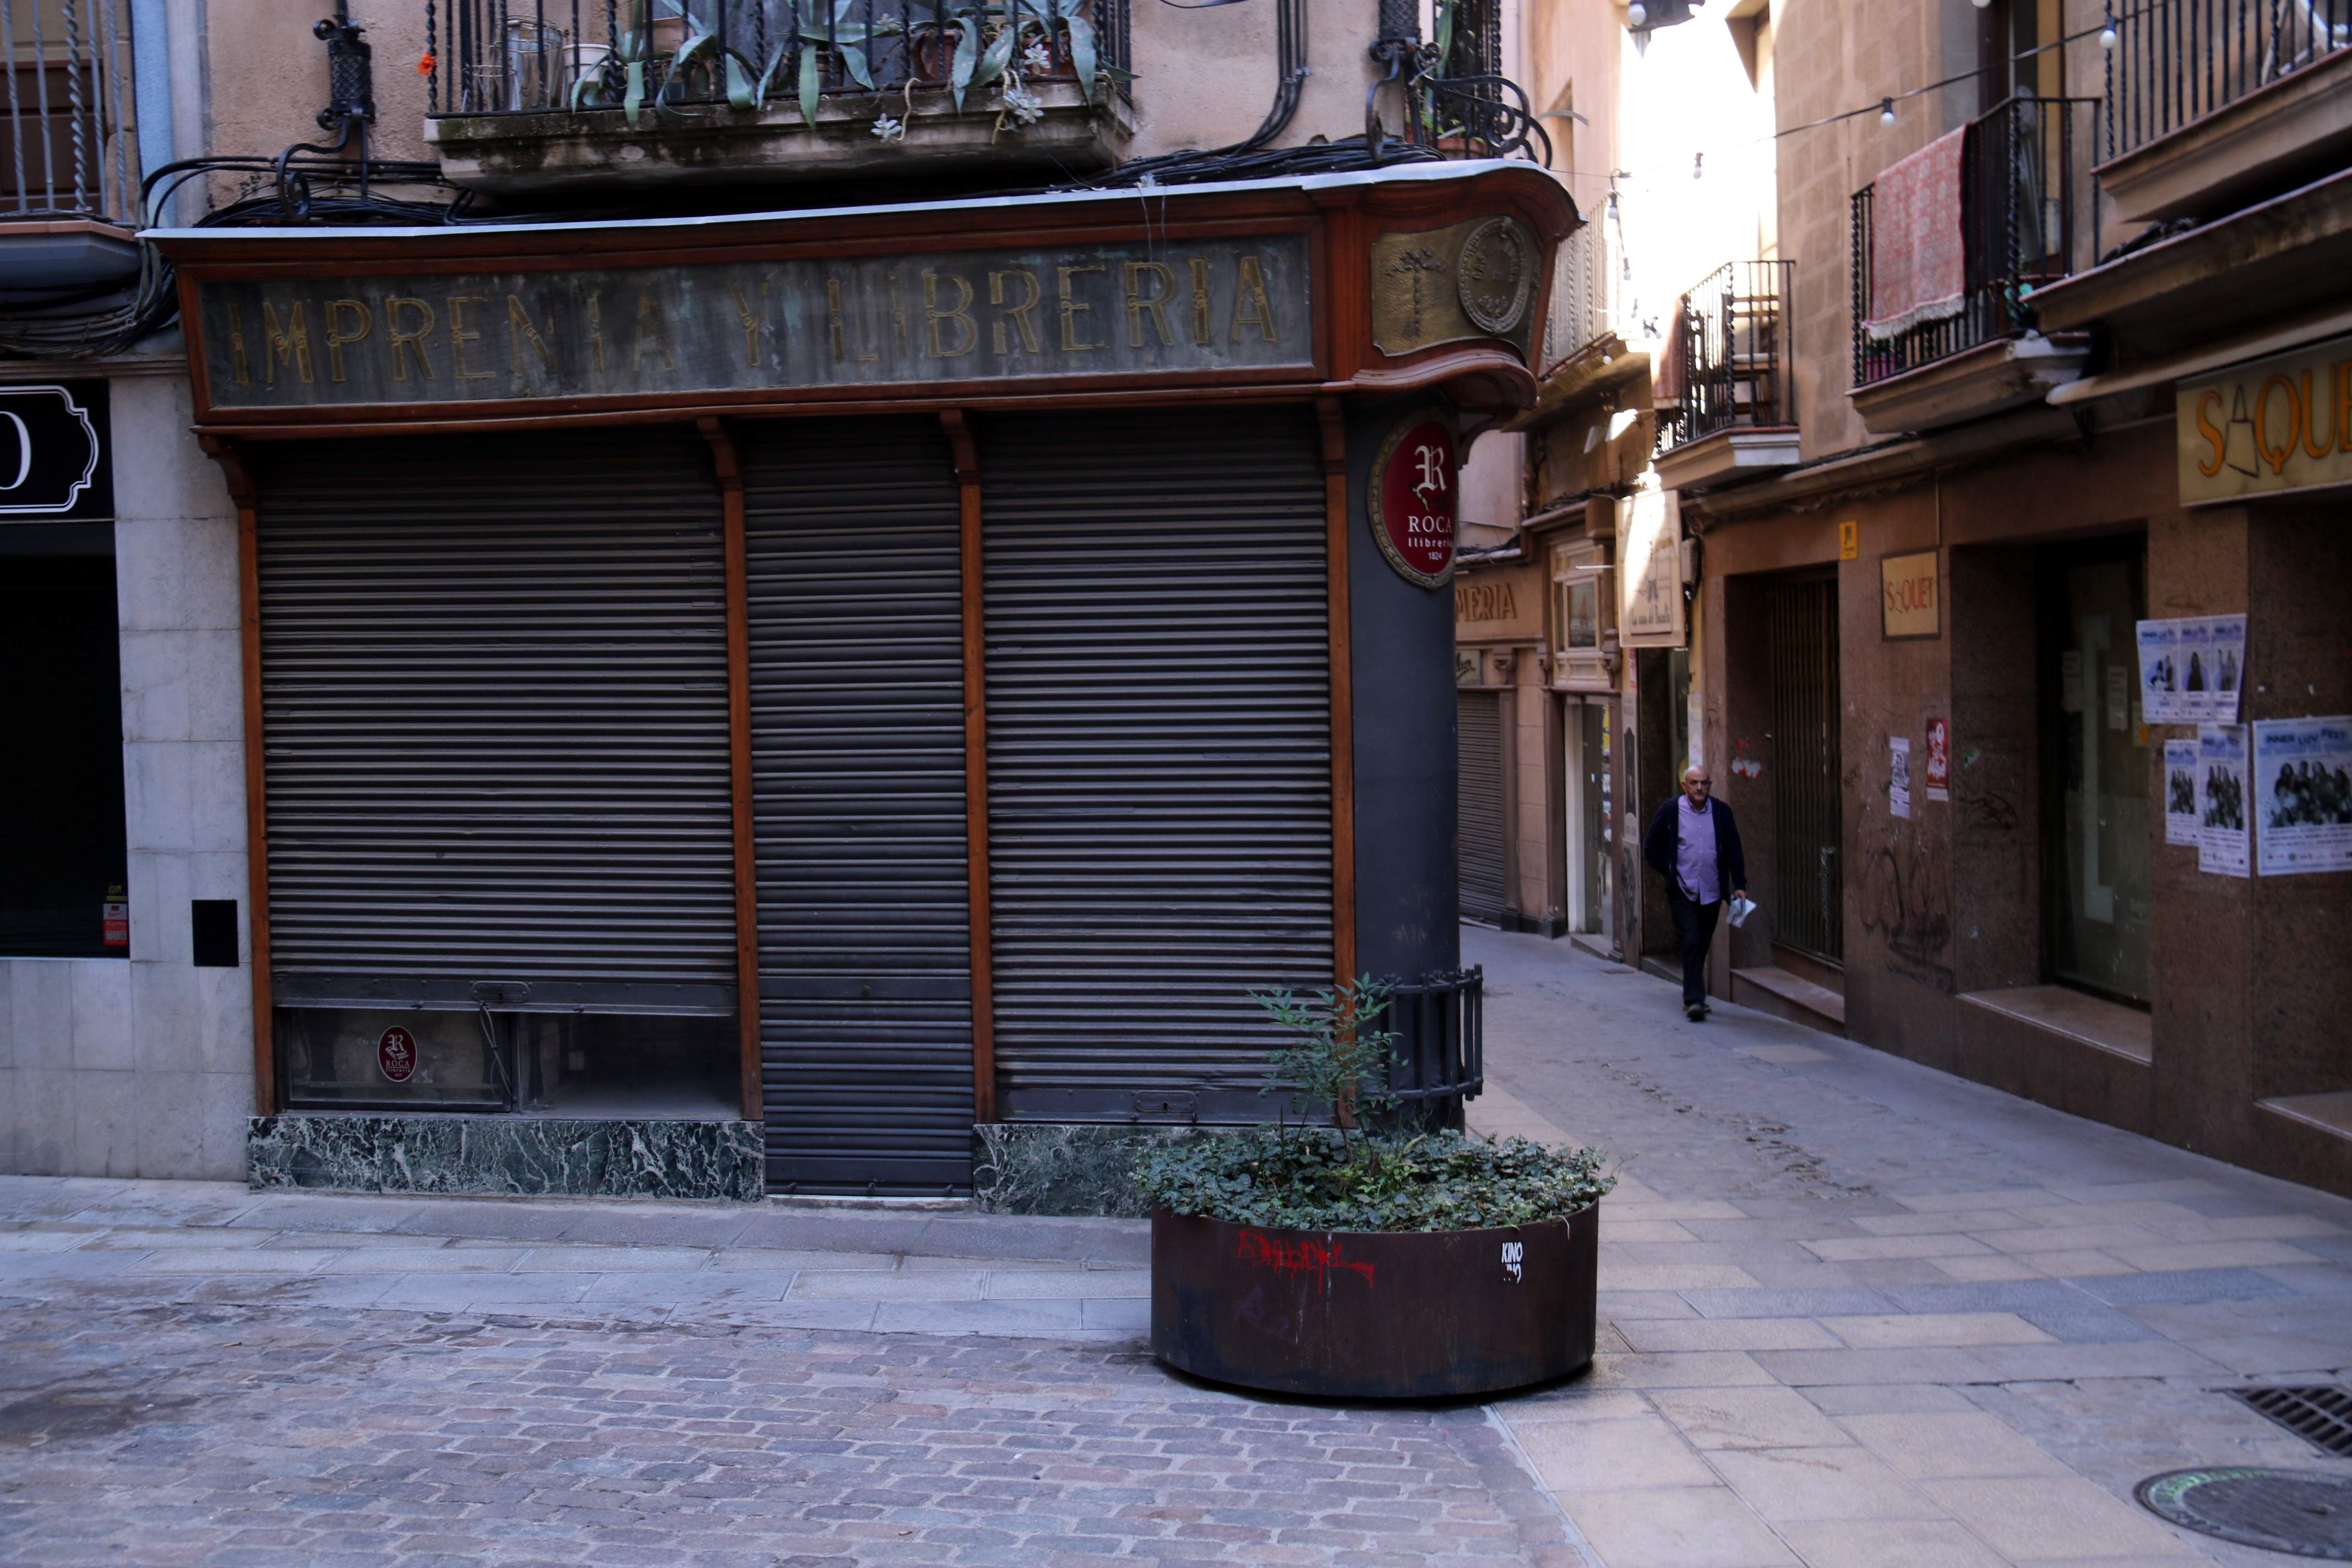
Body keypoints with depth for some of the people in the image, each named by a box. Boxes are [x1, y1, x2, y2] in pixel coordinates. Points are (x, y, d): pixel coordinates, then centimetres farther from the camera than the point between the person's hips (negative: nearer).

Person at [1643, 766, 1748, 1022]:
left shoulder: (1721, 812, 4)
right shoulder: (1670, 811, -3)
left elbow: (1733, 850, 10)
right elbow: (1651, 848, 5)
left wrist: (1739, 884, 4)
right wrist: (1669, 874, 0)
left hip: (1712, 892, 3)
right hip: (1682, 891, -3)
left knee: (1701, 945, 10)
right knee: (1692, 942, -12)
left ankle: (1692, 997, 23)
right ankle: (1694, 999, -14)